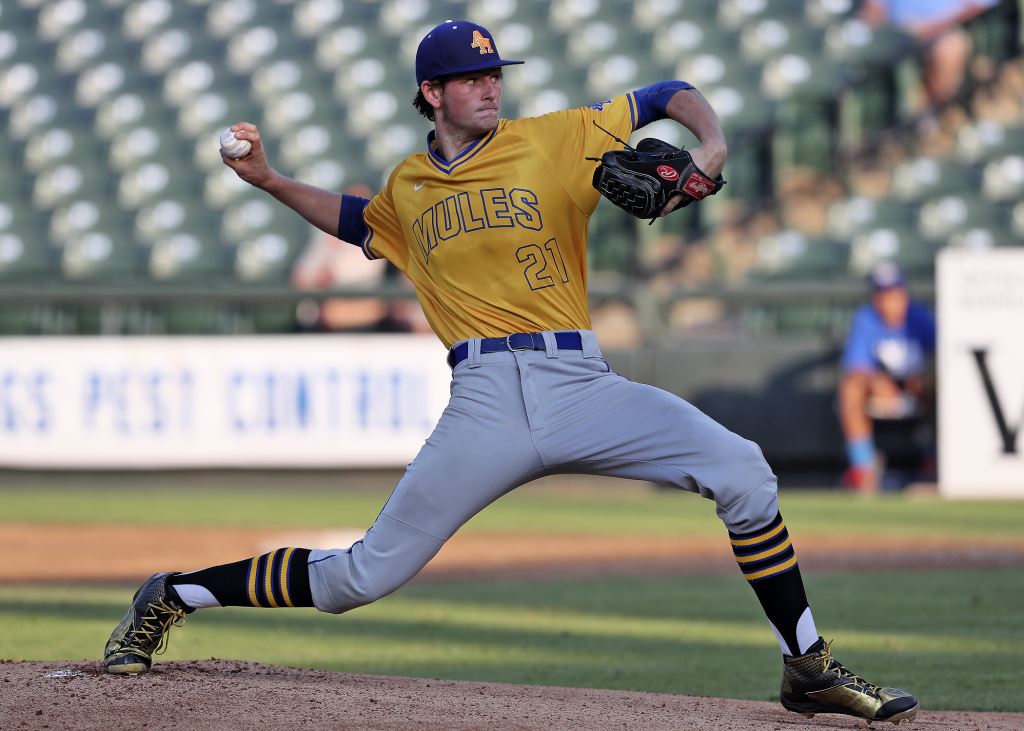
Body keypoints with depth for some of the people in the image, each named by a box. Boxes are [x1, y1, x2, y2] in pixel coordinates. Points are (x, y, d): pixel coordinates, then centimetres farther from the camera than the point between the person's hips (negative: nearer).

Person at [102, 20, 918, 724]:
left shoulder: (555, 139, 8)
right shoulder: (407, 188, 16)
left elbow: (669, 95, 13)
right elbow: (358, 221, 39)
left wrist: (710, 146, -7)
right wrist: (271, 182, 28)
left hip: (579, 383, 0)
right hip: (485, 399, 0)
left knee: (740, 469, -21)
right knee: (363, 576, -3)